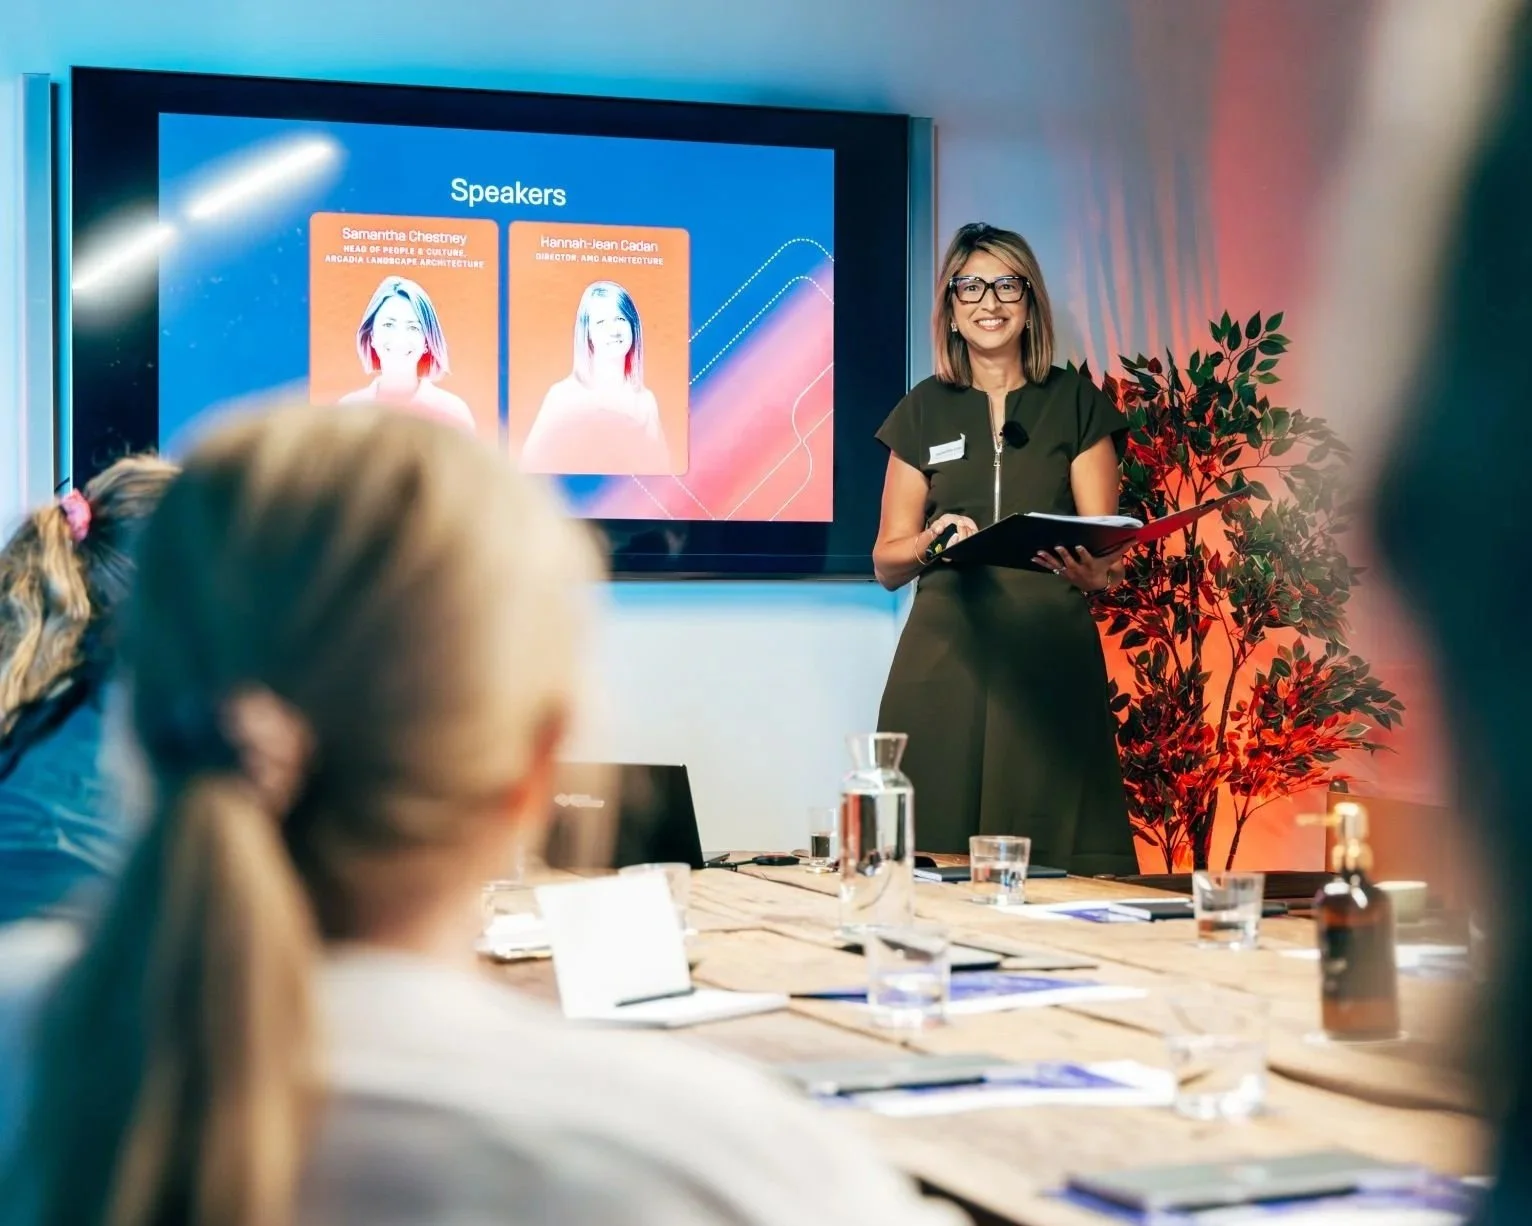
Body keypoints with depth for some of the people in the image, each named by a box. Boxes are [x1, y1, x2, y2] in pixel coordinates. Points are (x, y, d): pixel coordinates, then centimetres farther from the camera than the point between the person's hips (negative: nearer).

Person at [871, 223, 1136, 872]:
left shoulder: (1076, 403, 7)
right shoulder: (923, 410, 11)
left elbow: (1108, 555, 3)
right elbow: (886, 563, 11)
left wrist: (1089, 569, -20)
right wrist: (931, 541, -12)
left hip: (1051, 657, -1)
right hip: (944, 658, 1)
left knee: (1052, 865, -5)